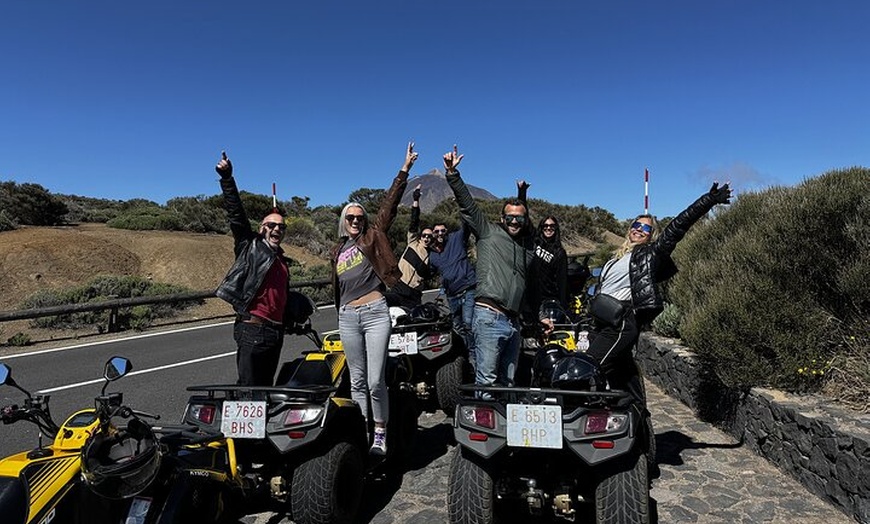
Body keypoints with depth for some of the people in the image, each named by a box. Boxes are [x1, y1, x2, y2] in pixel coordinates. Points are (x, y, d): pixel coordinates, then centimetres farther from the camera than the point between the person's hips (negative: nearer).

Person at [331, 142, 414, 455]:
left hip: (375, 313, -4)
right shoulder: (337, 252, 16)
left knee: (376, 382, -5)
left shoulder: (372, 237, 5)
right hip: (347, 317, 4)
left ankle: (380, 436, 10)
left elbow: (390, 204, -4)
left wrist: (404, 171, -9)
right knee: (357, 381, 10)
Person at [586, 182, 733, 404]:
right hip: (605, 323, 8)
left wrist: (709, 200, -7)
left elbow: (678, 227, -4)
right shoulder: (617, 258, 24)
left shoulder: (651, 253, 4)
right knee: (624, 375, 16)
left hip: (622, 323, -8)